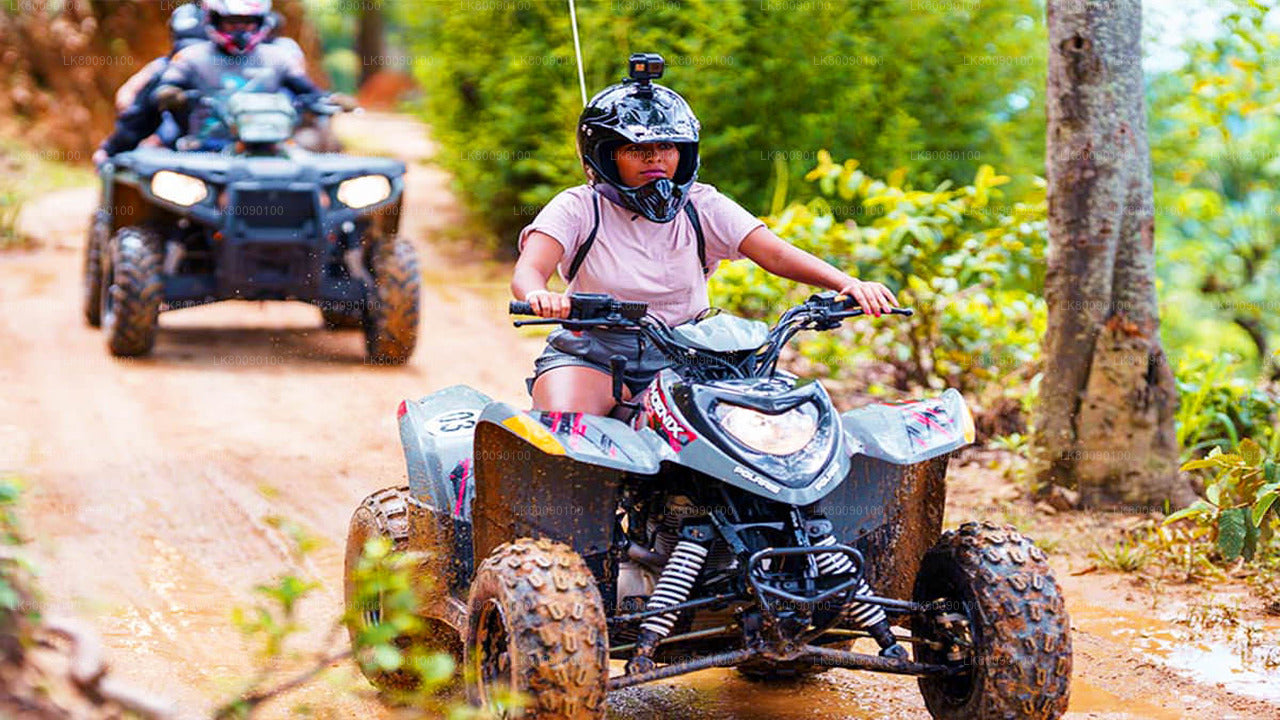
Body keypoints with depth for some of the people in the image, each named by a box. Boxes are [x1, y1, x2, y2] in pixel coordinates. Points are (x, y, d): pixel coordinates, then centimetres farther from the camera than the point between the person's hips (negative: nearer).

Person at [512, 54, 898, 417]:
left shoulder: (703, 207, 4)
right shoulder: (579, 208, -3)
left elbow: (775, 253, -6)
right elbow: (527, 271, -18)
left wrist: (848, 283, -24)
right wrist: (538, 295, -45)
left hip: (684, 359, 3)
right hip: (592, 356, -3)